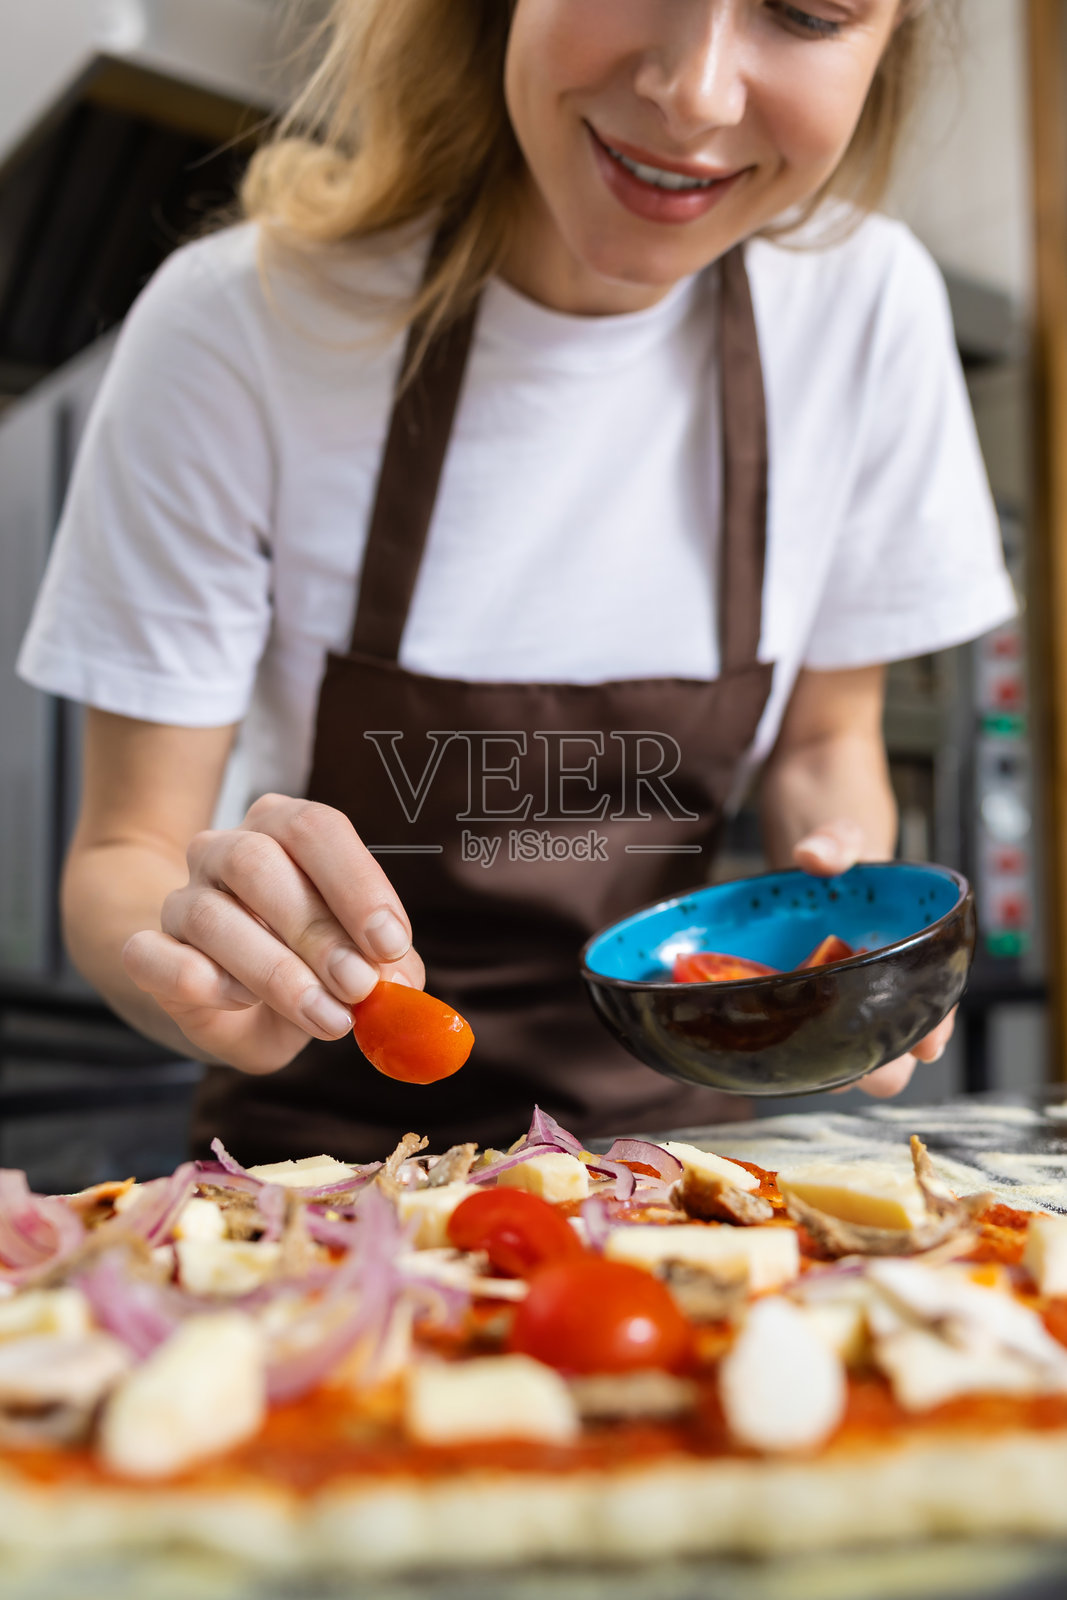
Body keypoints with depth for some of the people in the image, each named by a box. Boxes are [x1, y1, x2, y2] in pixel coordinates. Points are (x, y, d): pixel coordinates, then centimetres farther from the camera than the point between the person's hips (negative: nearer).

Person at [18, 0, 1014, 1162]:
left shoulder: (866, 301, -9)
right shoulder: (237, 328, -17)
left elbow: (823, 738, 4)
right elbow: (121, 853, -11)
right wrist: (210, 978, -32)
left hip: (662, 1120, 2)